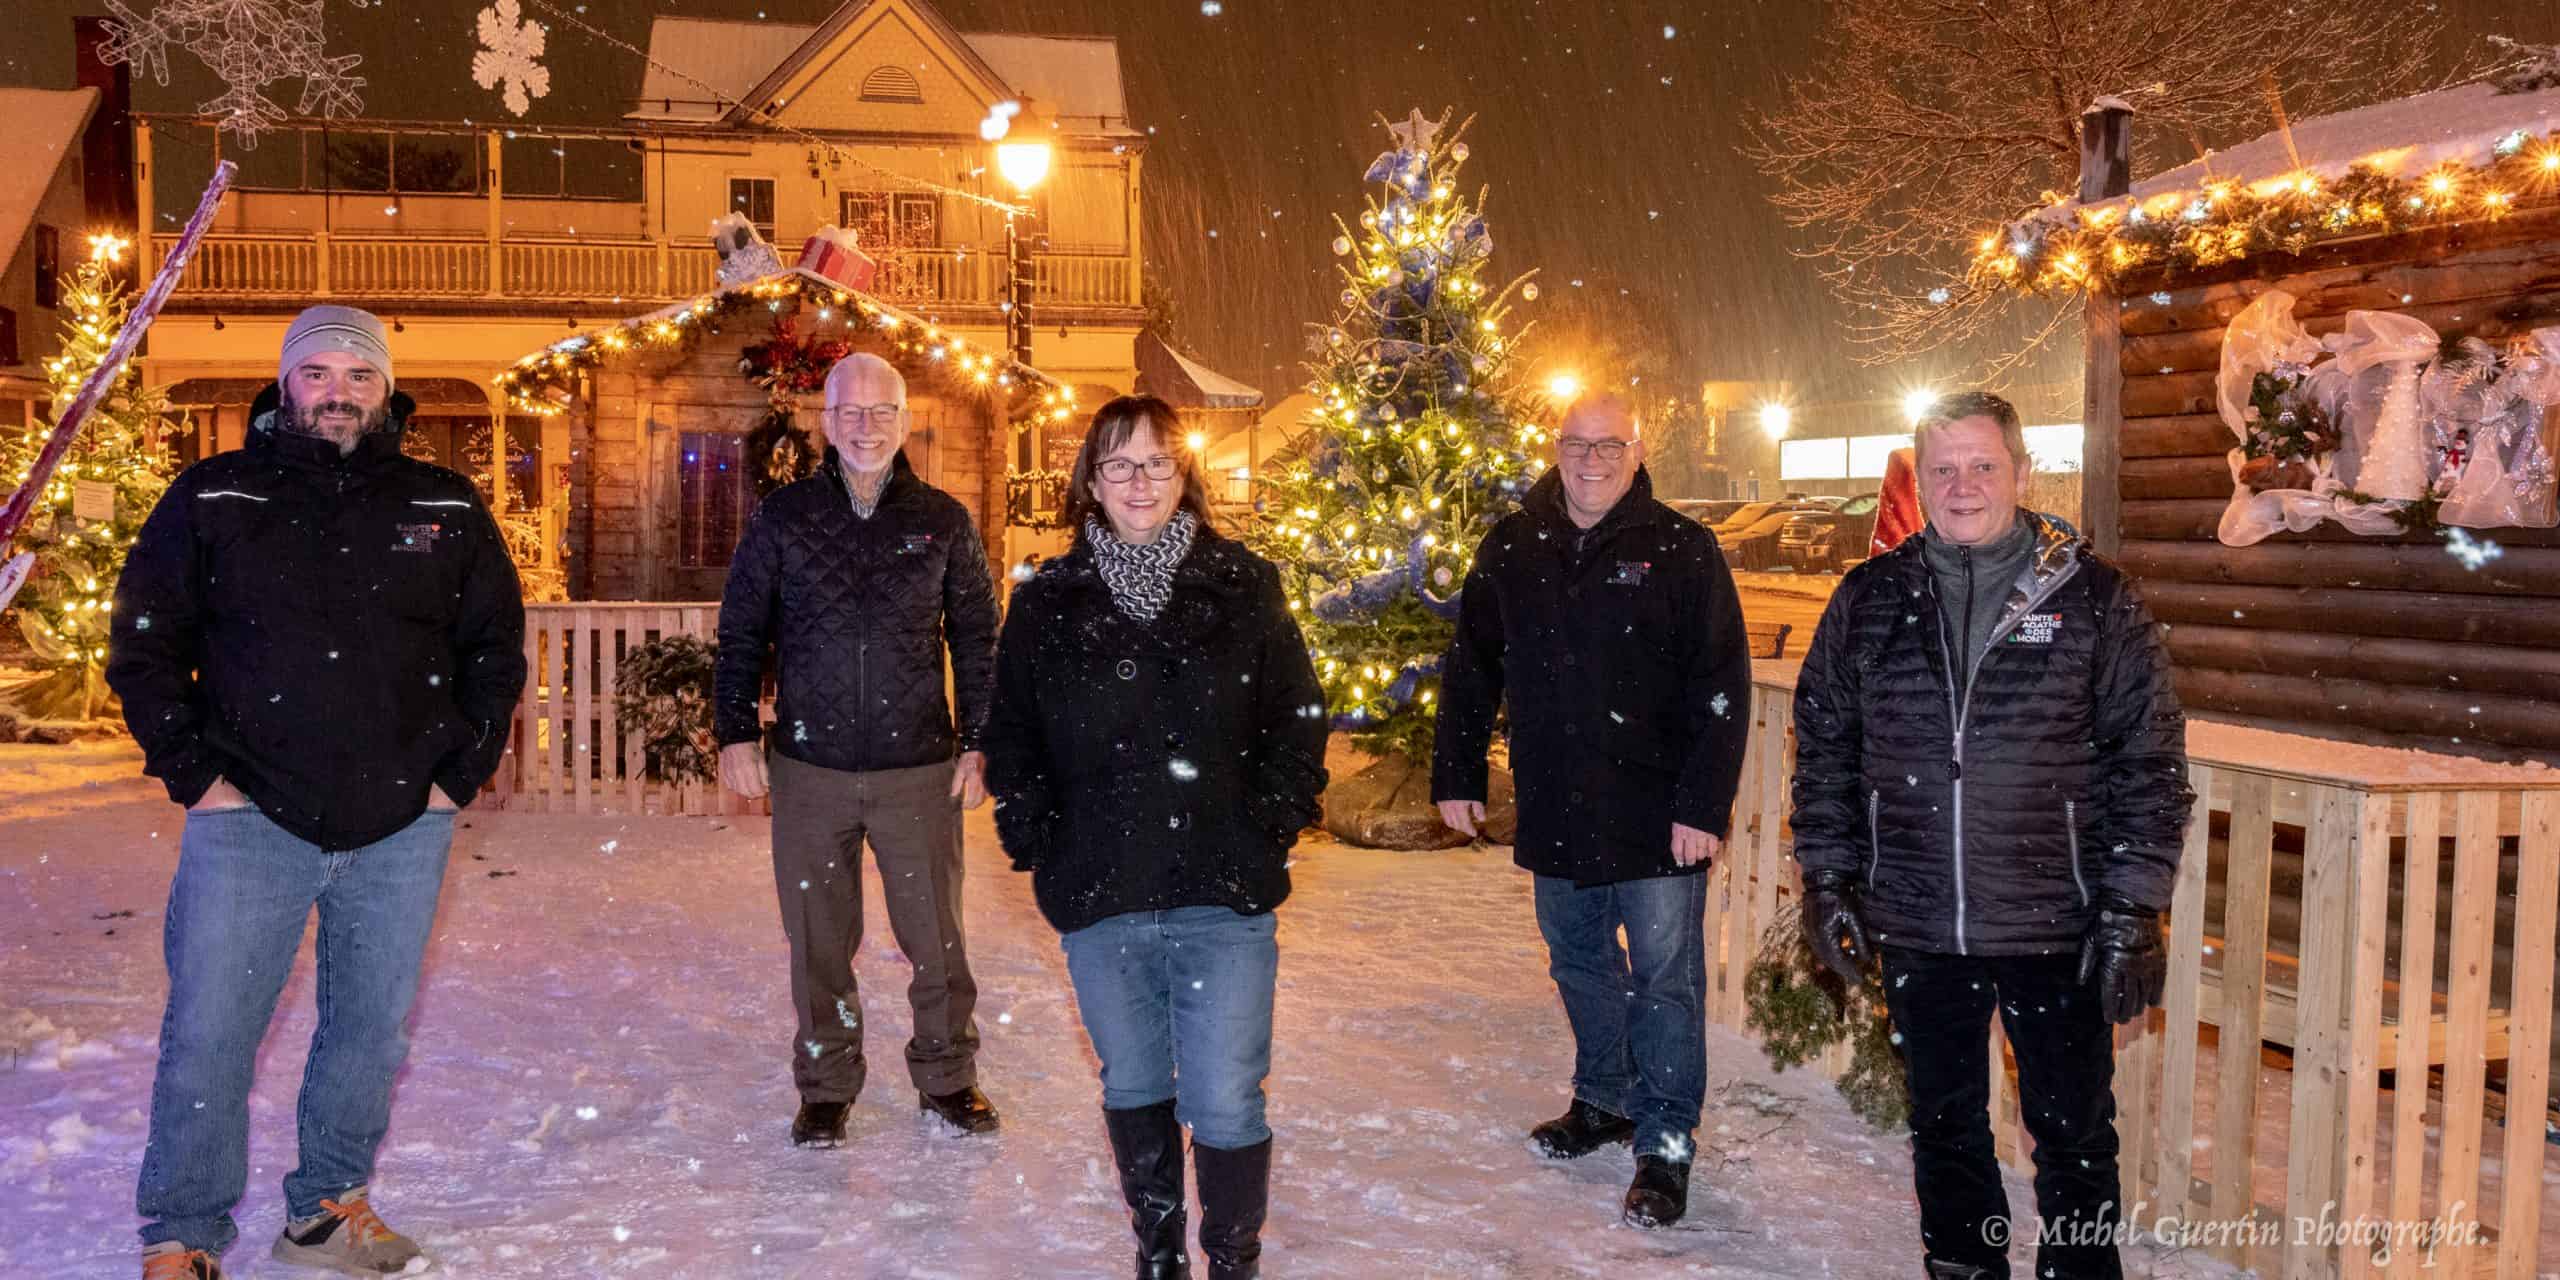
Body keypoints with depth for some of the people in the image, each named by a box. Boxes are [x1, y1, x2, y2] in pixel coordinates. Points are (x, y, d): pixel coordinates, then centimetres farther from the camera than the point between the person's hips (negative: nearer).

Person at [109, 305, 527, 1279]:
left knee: (373, 1032, 10)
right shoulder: (212, 498, 2)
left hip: (402, 829, 2)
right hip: (249, 820, -2)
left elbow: (496, 649, 12)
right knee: (208, 1035, 0)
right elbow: (142, 643, 5)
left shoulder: (447, 510, 6)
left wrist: (458, 774, 3)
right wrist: (193, 771, -4)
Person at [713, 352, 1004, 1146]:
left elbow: (977, 640, 9)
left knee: (936, 933, 5)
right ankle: (826, 1086, 22)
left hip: (919, 767, 0)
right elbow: (741, 634, 8)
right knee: (819, 938, 7)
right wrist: (737, 734, 0)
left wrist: (977, 743, 4)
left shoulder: (943, 521, 5)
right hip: (810, 765, 0)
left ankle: (947, 1077, 22)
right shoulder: (783, 517, 5)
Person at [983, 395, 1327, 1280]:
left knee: (1226, 1107, -2)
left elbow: (1298, 719, 6)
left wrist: (1269, 827, -3)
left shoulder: (1243, 586, 2)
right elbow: (1010, 733, 11)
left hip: (1224, 897, -2)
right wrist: (1036, 837, 1)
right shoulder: (1049, 600, 5)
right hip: (1099, 903, 2)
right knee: (1134, 1090, 17)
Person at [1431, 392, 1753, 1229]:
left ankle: (1664, 1143, 12)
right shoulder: (1512, 549, 4)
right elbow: (1470, 668, 11)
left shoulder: (1681, 549, -7)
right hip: (1556, 812, 4)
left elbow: (1723, 687, -9)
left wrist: (1705, 805, -14)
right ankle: (1604, 1099, 37)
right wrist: (1456, 775, 8)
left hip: (1657, 814, -4)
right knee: (1579, 962, 18)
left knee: (1665, 978, 2)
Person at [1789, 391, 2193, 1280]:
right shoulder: (1869, 599, 3)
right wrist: (1827, 877, 5)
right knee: (1945, 1123, 17)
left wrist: (2133, 910, -7)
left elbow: (2150, 763, -3)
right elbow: (1823, 747, 10)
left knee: (2075, 1131, 10)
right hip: (1915, 926, 3)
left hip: (2056, 928, -2)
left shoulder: (2095, 599, -4)